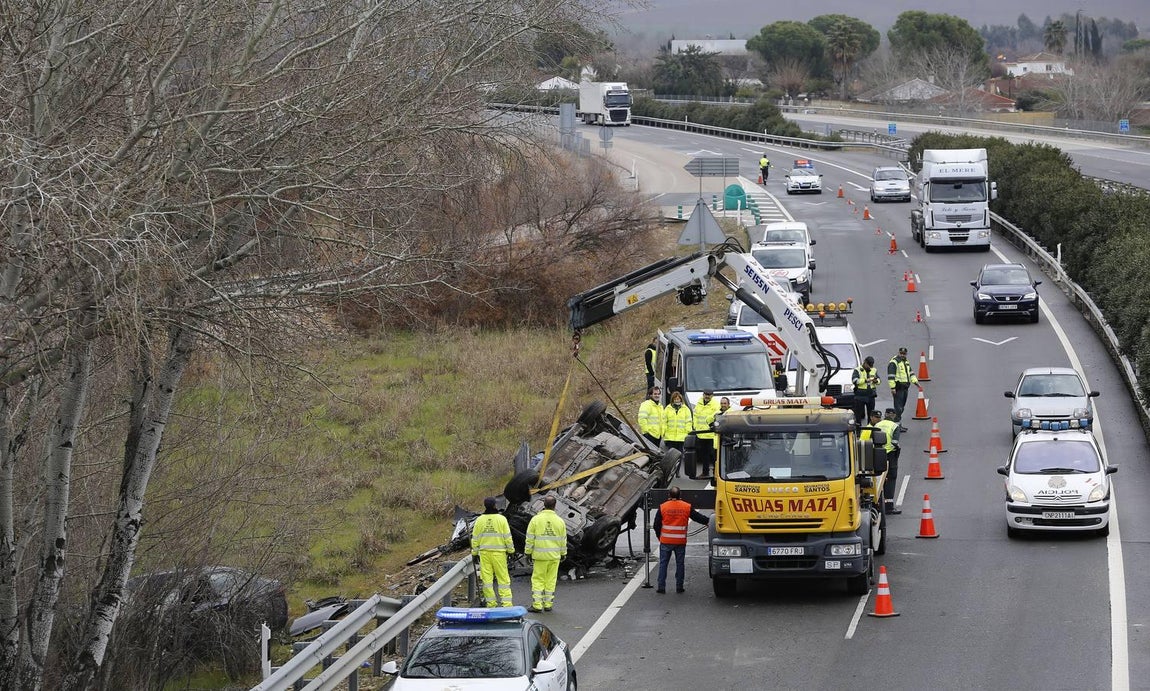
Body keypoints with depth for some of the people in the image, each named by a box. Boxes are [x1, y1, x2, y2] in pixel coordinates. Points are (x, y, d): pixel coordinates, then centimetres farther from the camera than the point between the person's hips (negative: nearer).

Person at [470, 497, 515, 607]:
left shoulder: (479, 520, 2)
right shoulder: (501, 519, -5)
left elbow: (475, 538, 6)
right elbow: (507, 536, -3)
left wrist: (474, 552, 14)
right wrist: (510, 550, 6)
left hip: (484, 552, 2)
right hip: (499, 552, -2)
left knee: (487, 578, 6)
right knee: (503, 577, 1)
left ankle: (490, 603, 7)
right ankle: (506, 603, -3)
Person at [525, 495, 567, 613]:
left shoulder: (536, 519, -7)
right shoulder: (560, 521, -1)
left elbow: (530, 538, -4)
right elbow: (563, 540, 6)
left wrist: (528, 552, 6)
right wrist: (563, 554, 18)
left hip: (540, 555, -2)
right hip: (555, 556, 2)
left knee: (538, 580, 3)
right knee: (551, 580, 9)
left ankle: (537, 605, -2)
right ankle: (548, 604, 12)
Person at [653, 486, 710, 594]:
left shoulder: (662, 507, -3)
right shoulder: (687, 507, -2)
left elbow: (656, 525, 2)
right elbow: (698, 517, 7)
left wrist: (659, 536, 16)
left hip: (665, 541, -1)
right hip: (681, 542, 1)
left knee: (663, 563, 6)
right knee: (680, 564, 10)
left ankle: (661, 587, 4)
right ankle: (679, 587, 12)